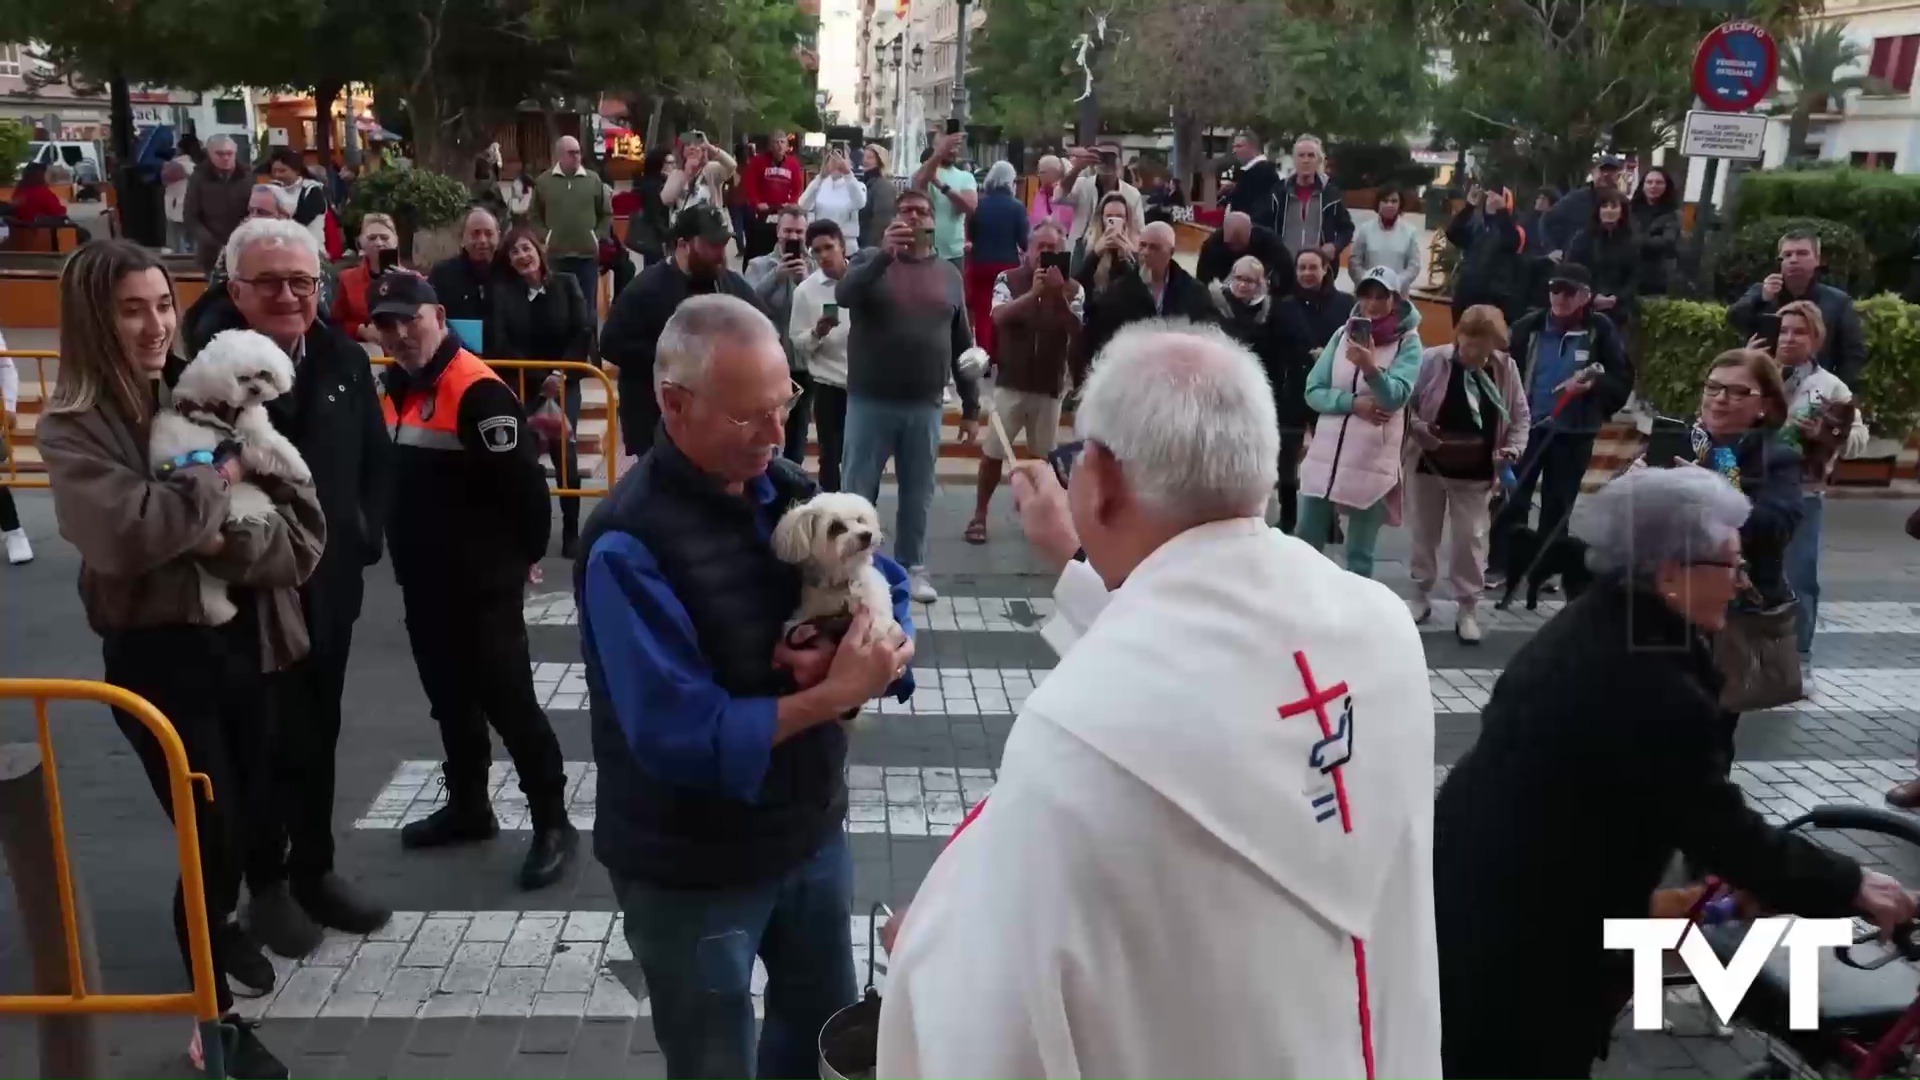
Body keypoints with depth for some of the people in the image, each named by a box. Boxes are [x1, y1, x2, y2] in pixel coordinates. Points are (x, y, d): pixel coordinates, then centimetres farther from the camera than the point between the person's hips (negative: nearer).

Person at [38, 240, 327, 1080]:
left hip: (244, 640, 4)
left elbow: (306, 529, -5)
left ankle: (222, 924, 51)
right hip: (158, 656, -4)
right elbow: (126, 533, -30)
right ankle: (216, 1012, 23)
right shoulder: (73, 426, -10)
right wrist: (218, 476, -18)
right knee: (212, 831, 0)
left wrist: (232, 545, -22)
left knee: (246, 813, 20)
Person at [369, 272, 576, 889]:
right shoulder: (397, 387, 9)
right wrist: (401, 548, 18)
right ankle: (467, 807, 34)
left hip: (482, 583, -9)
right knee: (449, 697, 19)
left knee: (507, 699, -4)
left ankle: (552, 825, 7)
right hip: (422, 580, 9)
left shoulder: (477, 390, -20)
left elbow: (523, 482, -21)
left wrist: (523, 554, -9)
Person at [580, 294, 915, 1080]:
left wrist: (852, 654, -19)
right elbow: (682, 738, -29)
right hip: (692, 870, -6)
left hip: (811, 830, 6)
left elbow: (888, 591, 3)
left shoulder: (787, 488, -3)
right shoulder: (629, 545, -24)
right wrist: (835, 694, -27)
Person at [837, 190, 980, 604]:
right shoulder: (871, 260, 1)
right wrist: (884, 255, -33)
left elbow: (962, 344, 11)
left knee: (918, 494, 10)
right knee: (859, 490, 5)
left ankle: (912, 567, 24)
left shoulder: (949, 274, 9)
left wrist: (971, 406, 9)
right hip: (870, 401, -2)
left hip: (925, 405, 2)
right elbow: (843, 295, -20)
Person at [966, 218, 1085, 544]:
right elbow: (998, 316, -19)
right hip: (1011, 382, -1)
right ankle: (979, 516, 12)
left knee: (1044, 456, 10)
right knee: (993, 452, 2)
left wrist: (1059, 294, -23)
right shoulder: (1008, 279, -4)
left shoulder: (1072, 288, -1)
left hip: (1050, 386, 1)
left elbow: (1078, 332, -11)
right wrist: (1033, 293, -30)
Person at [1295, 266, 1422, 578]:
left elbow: (1395, 396, -17)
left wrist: (1371, 369, -36)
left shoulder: (1408, 342, -4)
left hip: (1372, 464, -3)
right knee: (1304, 543, 10)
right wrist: (1354, 403, -14)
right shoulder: (1343, 335, 5)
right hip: (1324, 457, 3)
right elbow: (1313, 392, 2)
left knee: (1359, 557, 3)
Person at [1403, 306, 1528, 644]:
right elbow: (1404, 401, -5)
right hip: (1428, 465, 0)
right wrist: (1416, 427, -22)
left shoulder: (1506, 369, -5)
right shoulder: (1432, 360, -12)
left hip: (1475, 473, 1)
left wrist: (1512, 451, -11)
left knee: (1471, 538, 3)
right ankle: (1421, 596, 28)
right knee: (1424, 534, 12)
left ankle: (1468, 608, 13)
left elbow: (1520, 417, 3)